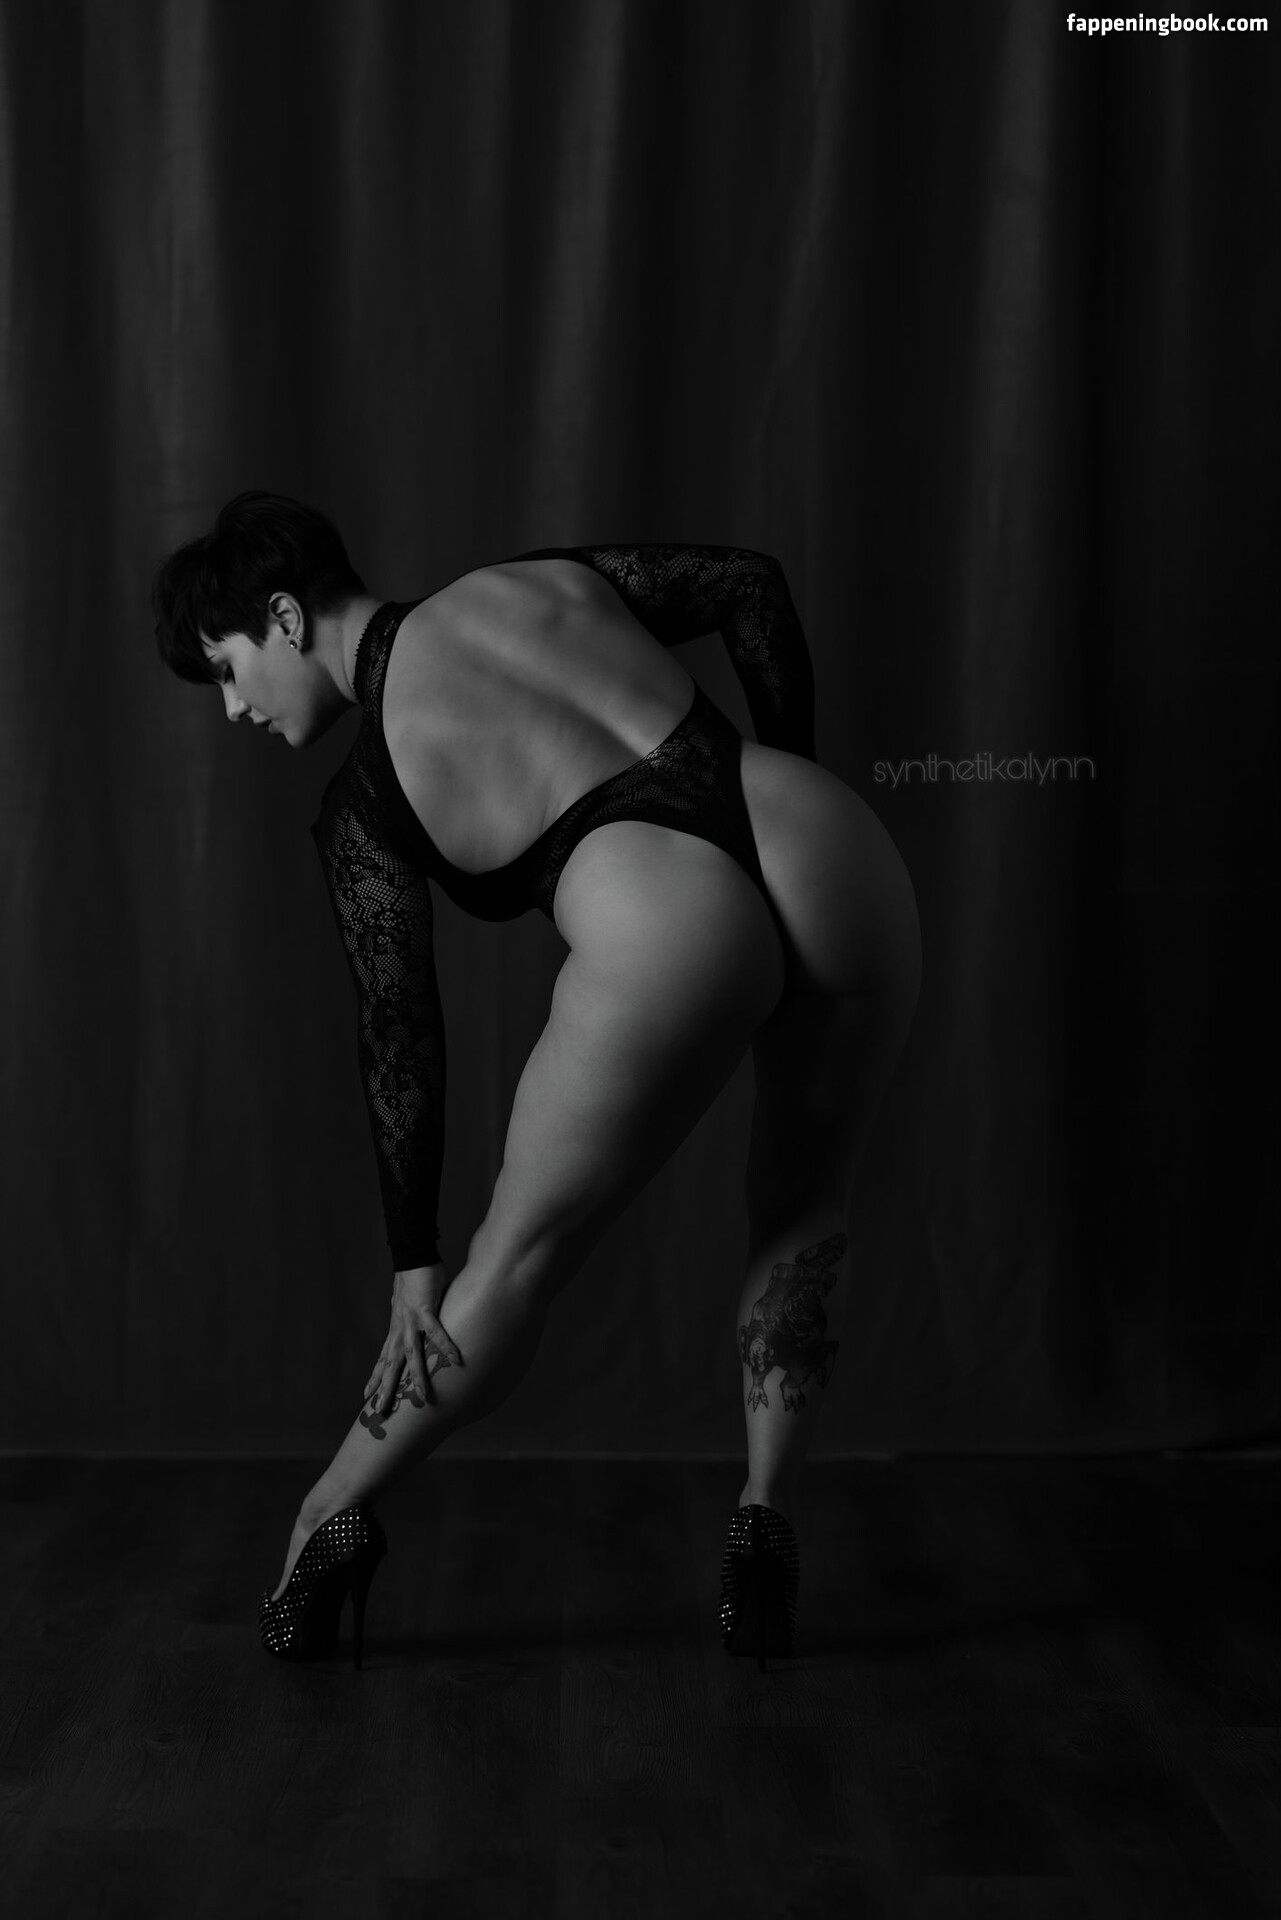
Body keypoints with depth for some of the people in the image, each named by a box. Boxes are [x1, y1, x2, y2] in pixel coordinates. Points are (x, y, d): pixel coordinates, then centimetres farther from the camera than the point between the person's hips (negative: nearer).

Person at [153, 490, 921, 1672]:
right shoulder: (536, 582, 24)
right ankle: (765, 1537, 24)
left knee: (521, 1255, 17)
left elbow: (401, 1034, 12)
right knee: (805, 1209, 27)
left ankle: (332, 1520, 31)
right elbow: (751, 585, 19)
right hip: (837, 859, 5)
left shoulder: (363, 800, 13)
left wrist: (412, 1265, 18)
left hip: (667, 927, -4)